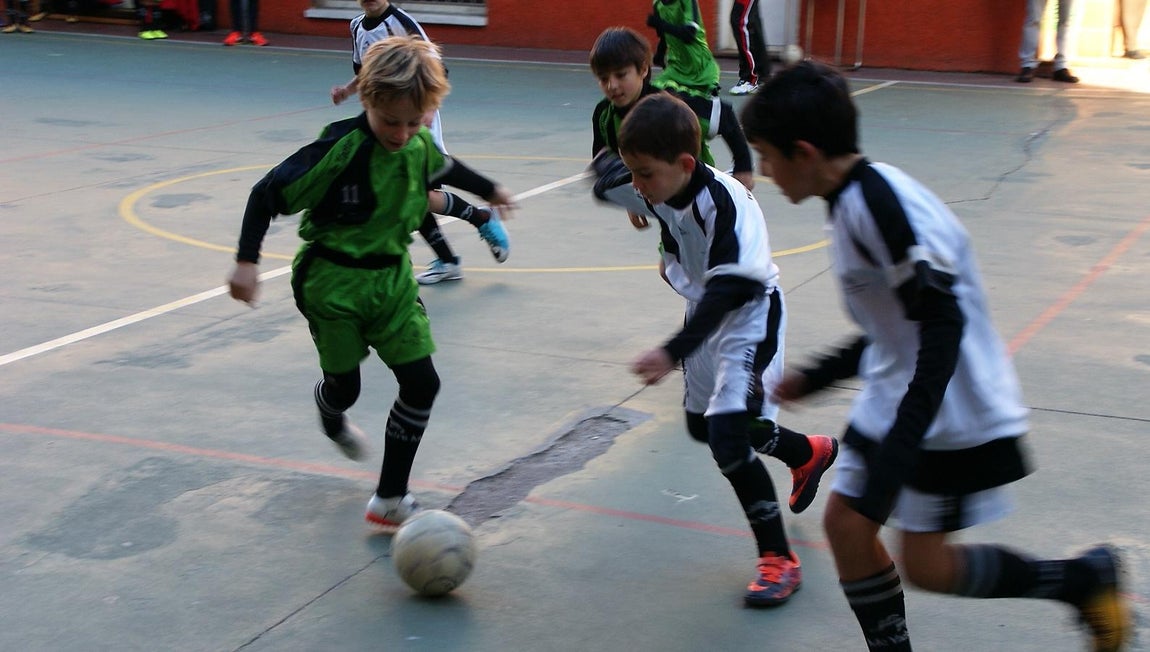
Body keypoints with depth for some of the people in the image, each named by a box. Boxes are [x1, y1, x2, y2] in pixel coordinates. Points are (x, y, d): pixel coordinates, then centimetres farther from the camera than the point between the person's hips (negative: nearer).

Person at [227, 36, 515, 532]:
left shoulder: (420, 146, -5)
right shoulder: (340, 148, -25)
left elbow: (444, 167, 20)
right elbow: (268, 193, -22)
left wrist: (488, 189, 37)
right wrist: (247, 260, -26)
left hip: (391, 277, 5)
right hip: (332, 281, -5)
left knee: (422, 383, -4)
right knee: (344, 384, 9)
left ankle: (390, 499, 8)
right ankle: (332, 420, 51)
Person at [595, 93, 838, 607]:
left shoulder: (725, 203, -33)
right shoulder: (662, 194, -9)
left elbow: (729, 290, -40)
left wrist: (673, 352, -46)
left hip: (750, 317, -9)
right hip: (707, 310, 9)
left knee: (728, 435, -18)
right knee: (702, 424, 20)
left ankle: (778, 559, -2)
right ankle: (809, 453, 45)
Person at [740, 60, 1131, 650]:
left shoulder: (878, 203, -24)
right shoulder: (850, 202, 8)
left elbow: (943, 323, -29)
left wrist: (900, 445, -34)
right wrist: (814, 377, 22)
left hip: (951, 417, -9)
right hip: (892, 400, 9)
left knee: (926, 566, 0)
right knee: (845, 524, 7)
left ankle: (1085, 580, 18)